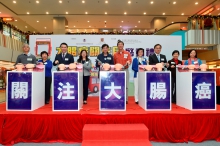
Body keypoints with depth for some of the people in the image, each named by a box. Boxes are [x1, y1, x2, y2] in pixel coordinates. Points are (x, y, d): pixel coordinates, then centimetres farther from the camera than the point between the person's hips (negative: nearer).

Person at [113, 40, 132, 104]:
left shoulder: (127, 53, 6)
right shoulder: (115, 54, 9)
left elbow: (130, 60, -2)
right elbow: (114, 63, 9)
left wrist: (128, 62, -23)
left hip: (125, 70, -1)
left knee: (126, 85, 0)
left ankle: (126, 99, 7)